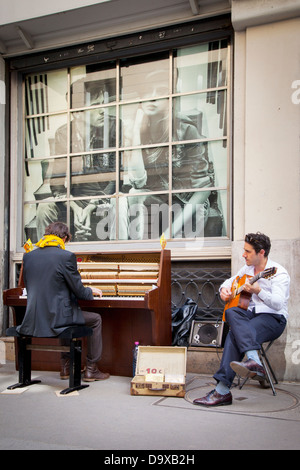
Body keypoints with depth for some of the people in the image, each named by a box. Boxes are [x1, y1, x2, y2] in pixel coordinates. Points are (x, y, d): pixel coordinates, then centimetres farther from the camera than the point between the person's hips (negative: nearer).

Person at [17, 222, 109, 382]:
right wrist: (91, 291, 14)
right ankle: (91, 369, 20)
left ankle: (66, 366, 37)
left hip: (33, 320, 7)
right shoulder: (66, 256, -12)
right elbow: (79, 291, -10)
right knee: (96, 319, 18)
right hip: (55, 318, -6)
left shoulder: (28, 256, 6)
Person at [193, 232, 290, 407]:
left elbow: (278, 303, -21)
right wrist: (224, 289, 10)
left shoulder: (278, 272, -8)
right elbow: (230, 281, 32)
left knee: (235, 333, -33)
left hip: (274, 318, -6)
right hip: (250, 314, 6)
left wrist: (258, 291, -35)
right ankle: (254, 362, -43)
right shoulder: (247, 269, 16)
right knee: (232, 313, -31)